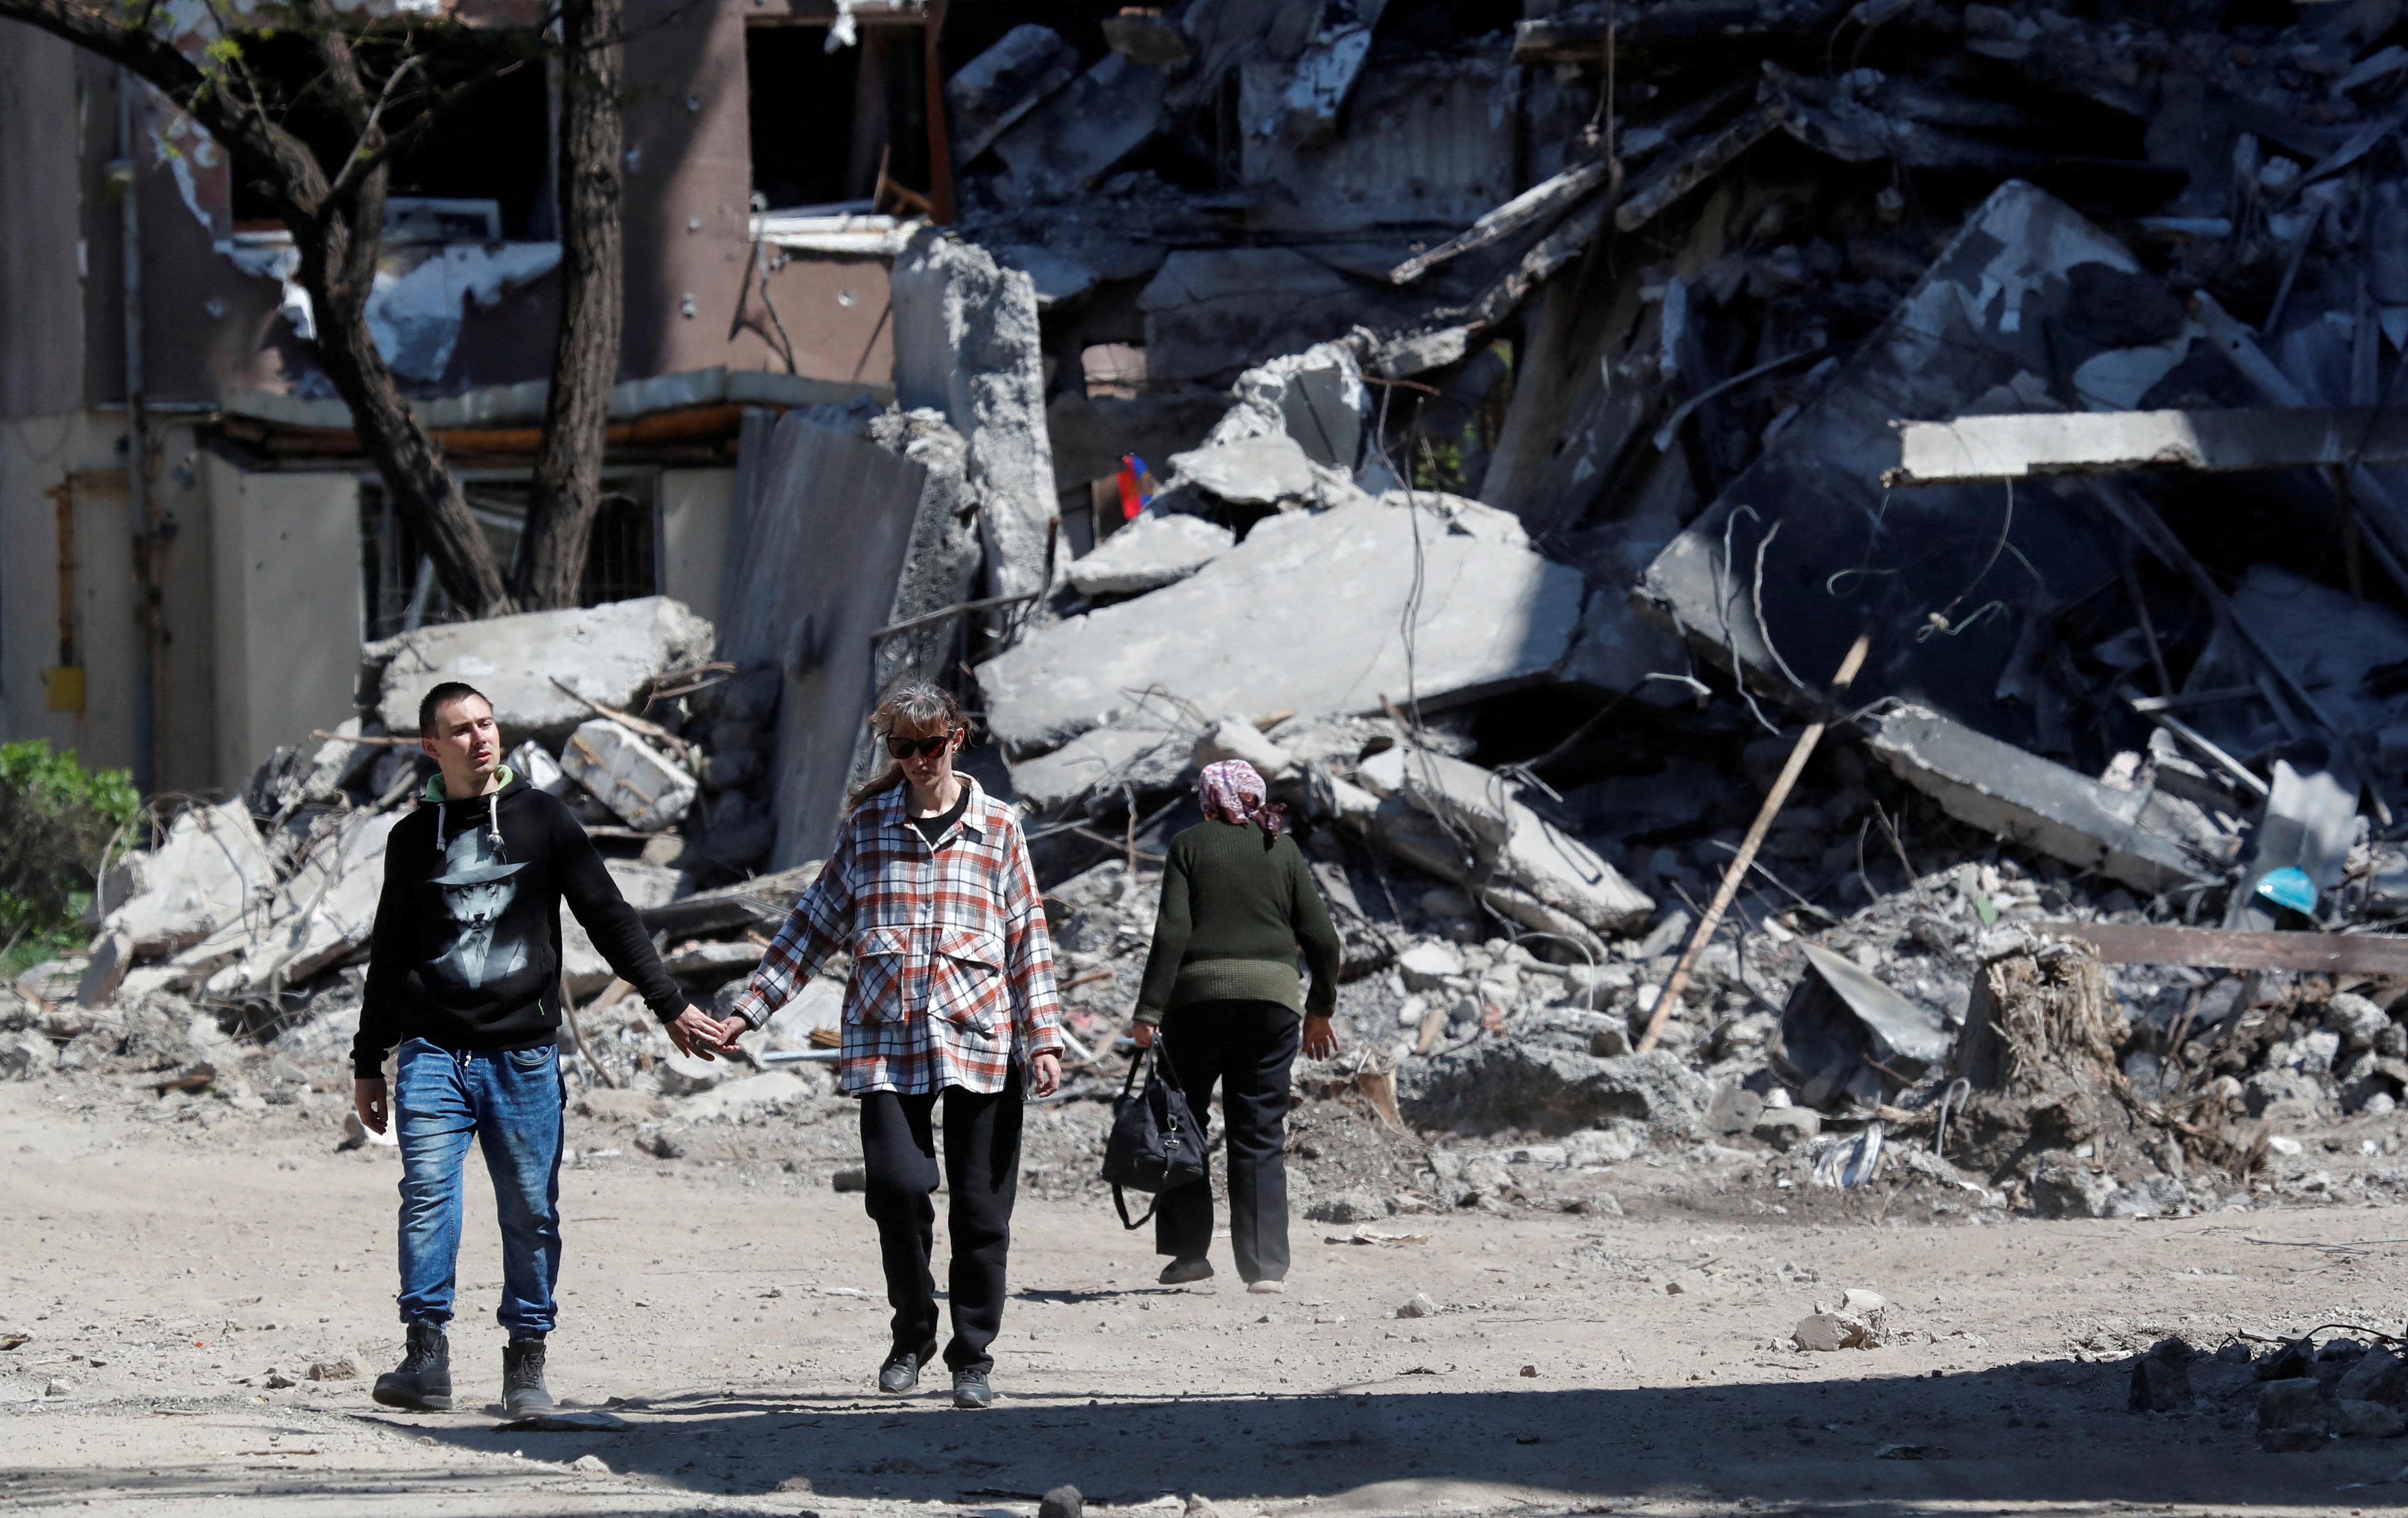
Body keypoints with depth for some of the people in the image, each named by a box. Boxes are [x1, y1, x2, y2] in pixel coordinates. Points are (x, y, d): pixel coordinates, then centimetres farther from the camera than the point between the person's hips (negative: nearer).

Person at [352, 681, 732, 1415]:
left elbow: (609, 916, 8)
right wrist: (369, 1064, 21)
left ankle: (526, 1362, 5)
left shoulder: (541, 819, 7)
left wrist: (670, 1005, 4)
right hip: (435, 1052, 1)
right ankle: (427, 1355, -14)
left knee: (531, 1211, -2)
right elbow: (389, 956, 20)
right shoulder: (414, 839, 12)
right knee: (427, 1194, -14)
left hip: (523, 1053, -1)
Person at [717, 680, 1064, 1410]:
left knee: (981, 1206, 0)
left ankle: (973, 1355, 14)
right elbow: (816, 923, 13)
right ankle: (913, 1330, 8)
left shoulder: (997, 828, 8)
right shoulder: (869, 823, 10)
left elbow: (1027, 940, 9)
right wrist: (750, 1009, 9)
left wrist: (1043, 1039, 2)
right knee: (898, 1184, -15)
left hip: (980, 1040, 0)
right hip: (886, 1039, 0)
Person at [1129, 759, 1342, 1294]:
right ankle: (1266, 1265, -4)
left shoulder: (1190, 846, 2)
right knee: (1261, 1136, 4)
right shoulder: (1283, 850, 9)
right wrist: (1320, 1010, 21)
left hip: (1198, 994, -2)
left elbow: (1172, 933, -8)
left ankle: (1188, 1250, 9)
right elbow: (1322, 939, 8)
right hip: (1272, 995, 2)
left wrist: (1150, 1011, -9)